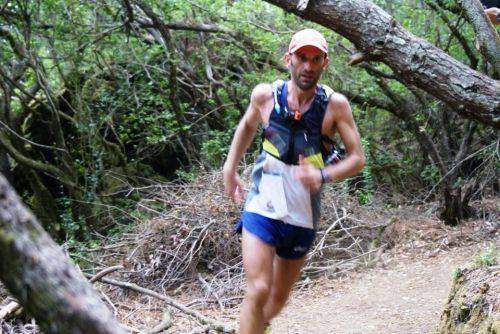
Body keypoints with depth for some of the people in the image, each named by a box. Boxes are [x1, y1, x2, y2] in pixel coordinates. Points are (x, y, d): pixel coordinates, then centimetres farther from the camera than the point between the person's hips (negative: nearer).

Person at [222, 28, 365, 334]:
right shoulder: (265, 95, -7)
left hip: (303, 217, 1)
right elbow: (247, 126, 15)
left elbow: (358, 159, -8)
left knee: (279, 298, 16)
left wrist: (323, 175, -25)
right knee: (258, 291, -18)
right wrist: (229, 169, 13)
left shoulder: (335, 105, -10)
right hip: (262, 208, -1)